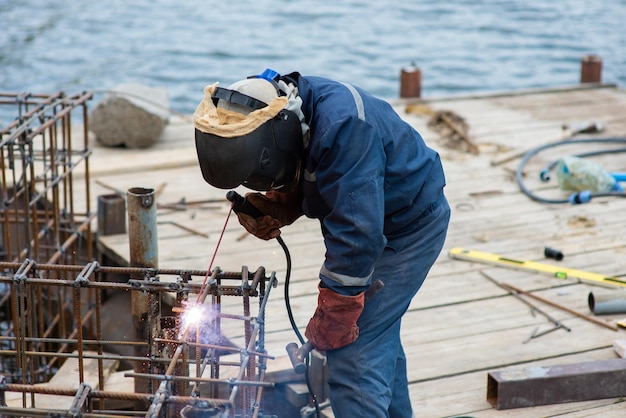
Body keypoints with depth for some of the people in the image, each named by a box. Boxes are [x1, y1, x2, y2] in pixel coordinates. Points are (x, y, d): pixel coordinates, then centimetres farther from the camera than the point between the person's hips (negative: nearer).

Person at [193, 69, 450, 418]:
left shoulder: (342, 130, -36)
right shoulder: (286, 114, -9)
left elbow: (357, 235, -36)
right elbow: (303, 184, 8)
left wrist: (331, 320, -29)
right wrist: (272, 208, -14)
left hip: (409, 226, -9)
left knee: (352, 353, -13)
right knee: (379, 338, 23)